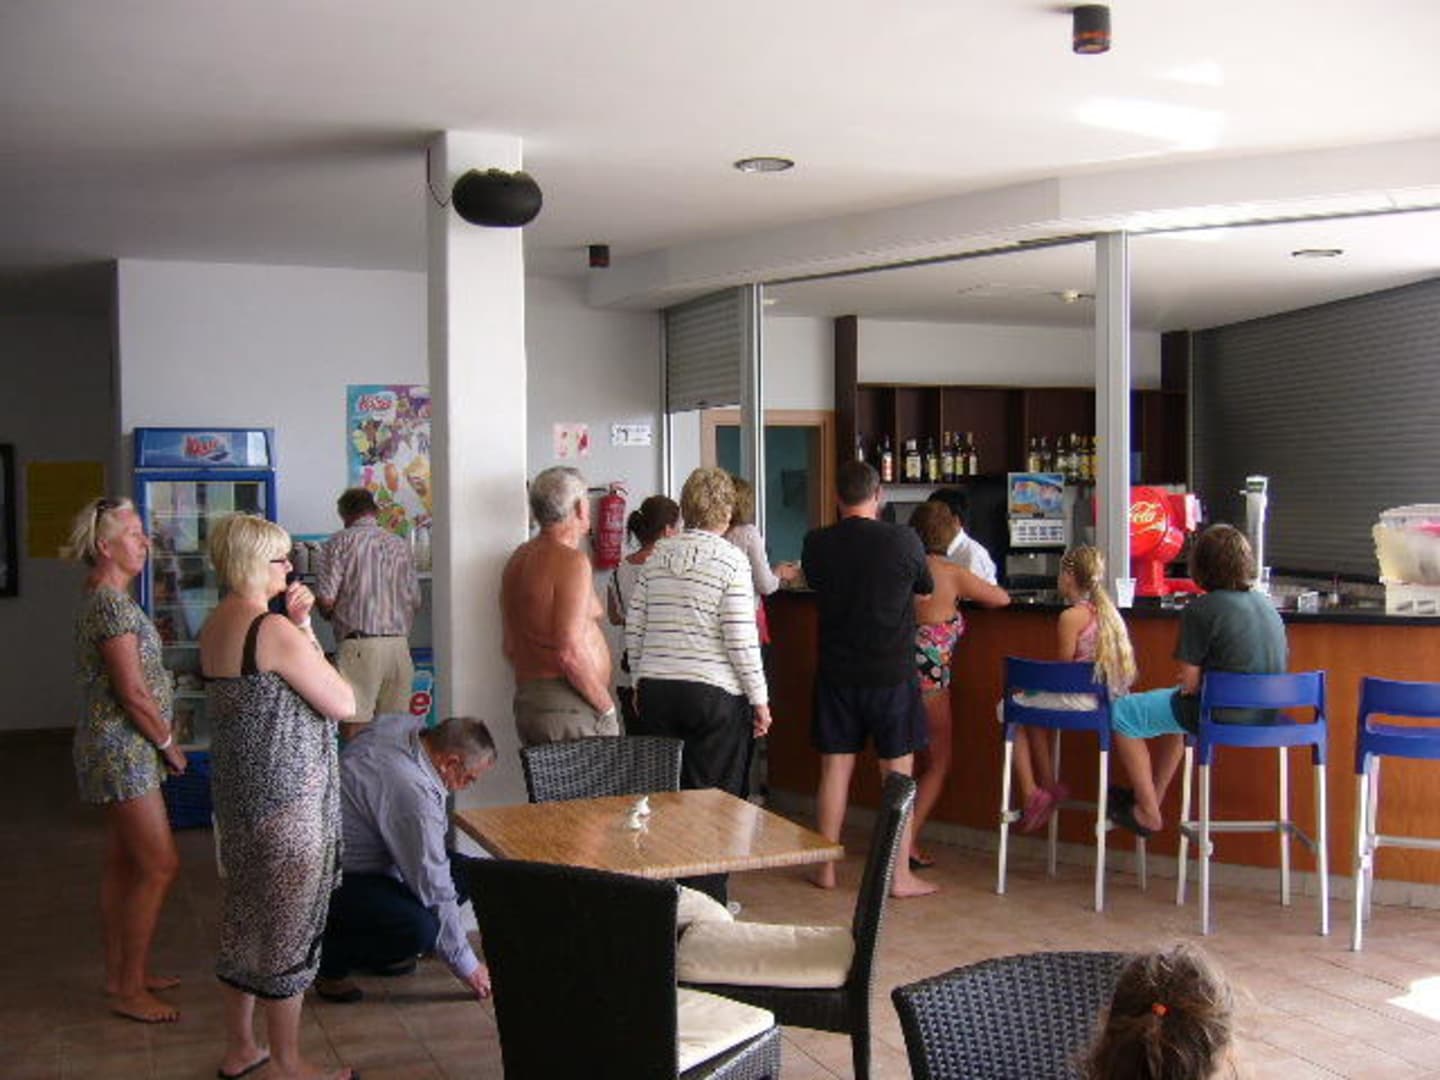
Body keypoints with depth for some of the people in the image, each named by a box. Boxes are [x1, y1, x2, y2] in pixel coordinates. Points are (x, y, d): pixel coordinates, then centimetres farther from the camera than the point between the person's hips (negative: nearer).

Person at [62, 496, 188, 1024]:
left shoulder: (101, 598, 12)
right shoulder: (112, 604, -19)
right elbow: (133, 693, -21)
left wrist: (161, 740, 14)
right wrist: (168, 743, -9)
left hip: (119, 748, 10)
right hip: (123, 748, -10)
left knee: (122, 862, 16)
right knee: (159, 866, -5)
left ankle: (119, 971, 27)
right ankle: (131, 990, 4)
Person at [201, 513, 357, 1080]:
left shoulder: (215, 625, 7)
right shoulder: (273, 630, -21)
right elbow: (344, 704, -15)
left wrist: (298, 626, 4)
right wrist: (305, 633, -8)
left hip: (237, 790, 9)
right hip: (286, 798, -9)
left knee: (246, 914, 19)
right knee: (288, 924, 3)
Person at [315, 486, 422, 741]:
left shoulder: (341, 541, 0)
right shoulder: (400, 545, 13)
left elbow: (325, 599, -6)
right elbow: (415, 602, 13)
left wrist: (330, 615, 16)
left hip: (360, 644, -4)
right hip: (399, 642, 5)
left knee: (354, 725, -4)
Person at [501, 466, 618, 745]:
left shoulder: (518, 559, 15)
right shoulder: (571, 561, -12)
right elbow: (570, 652, -20)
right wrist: (607, 708, -10)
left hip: (526, 702, 9)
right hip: (569, 709, -9)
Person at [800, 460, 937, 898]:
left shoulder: (816, 544, -4)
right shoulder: (903, 540, -11)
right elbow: (926, 589, 7)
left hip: (837, 675, 3)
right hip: (892, 673, -2)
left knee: (834, 770, 10)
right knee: (898, 774, 5)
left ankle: (826, 869, 18)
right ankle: (900, 876, 9)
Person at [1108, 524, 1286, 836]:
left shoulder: (1201, 610, -16)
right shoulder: (1266, 603, 6)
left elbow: (1190, 684, -16)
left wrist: (1189, 687, 8)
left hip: (1224, 714, -8)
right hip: (1266, 713, 8)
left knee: (1122, 713, 9)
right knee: (1175, 703, 35)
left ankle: (1147, 813, 14)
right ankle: (1153, 795, 42)